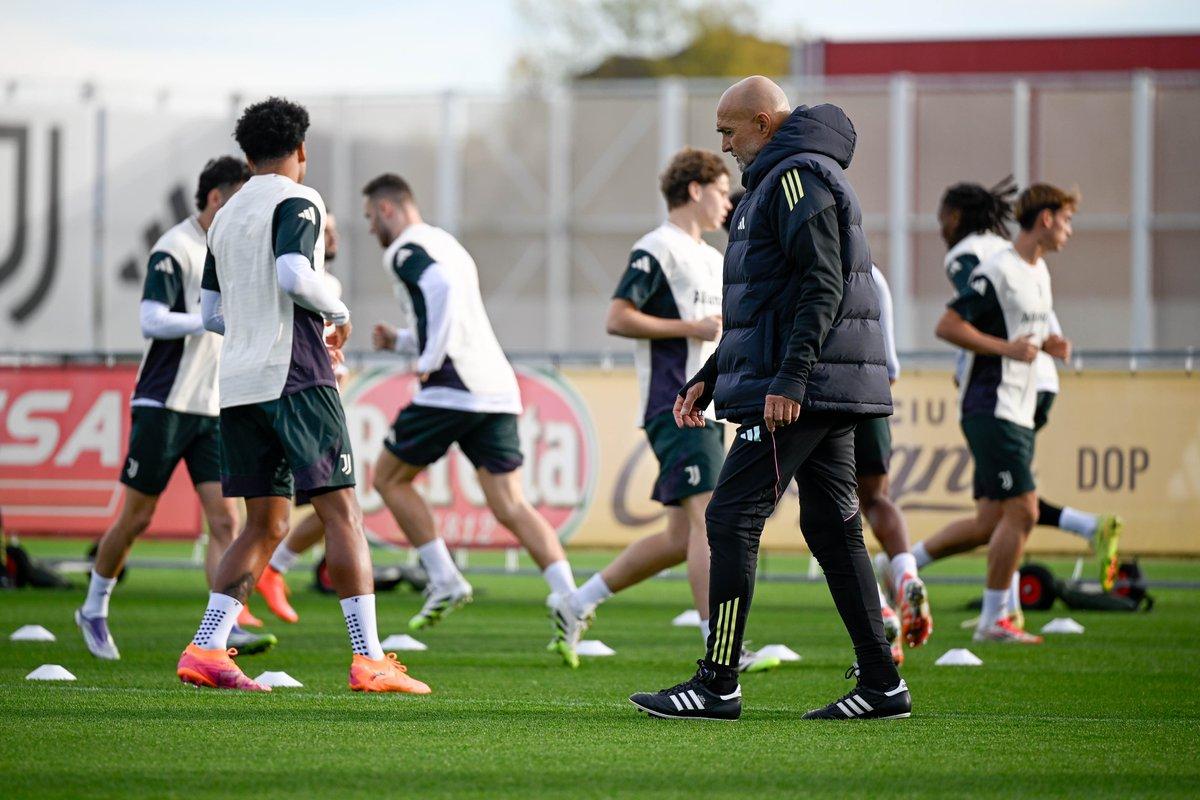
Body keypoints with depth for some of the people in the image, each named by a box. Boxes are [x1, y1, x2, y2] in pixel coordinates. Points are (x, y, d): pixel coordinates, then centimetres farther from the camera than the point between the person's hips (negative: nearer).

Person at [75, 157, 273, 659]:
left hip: (213, 410, 7)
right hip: (163, 405, -6)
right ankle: (94, 610, 23)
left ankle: (225, 628, -15)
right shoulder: (174, 249, -12)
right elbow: (151, 320, -23)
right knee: (137, 517, 2)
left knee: (224, 519, -8)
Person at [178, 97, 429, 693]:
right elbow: (293, 276, -20)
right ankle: (368, 660, -12)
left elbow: (211, 314, 21)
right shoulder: (297, 202, -3)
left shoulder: (227, 216, 20)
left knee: (266, 523, 11)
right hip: (294, 376, -8)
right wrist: (338, 313, -2)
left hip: (238, 385, 8)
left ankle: (205, 649, 1)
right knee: (341, 511, -7)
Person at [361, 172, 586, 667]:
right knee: (510, 506, 1)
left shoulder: (405, 251, -3)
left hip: (452, 388, -8)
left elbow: (443, 288, -24)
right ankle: (567, 598, -17)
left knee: (389, 479, 11)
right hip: (498, 389, 8)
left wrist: (430, 359, -19)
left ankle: (445, 581, 5)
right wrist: (400, 342, 27)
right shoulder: (446, 245, 27)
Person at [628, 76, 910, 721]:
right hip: (829, 393, 10)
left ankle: (718, 685, -10)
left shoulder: (797, 178, -10)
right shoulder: (775, 181, 23)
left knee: (732, 518, -9)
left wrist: (789, 378, -26)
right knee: (832, 526, 9)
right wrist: (709, 378, 24)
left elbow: (822, 286, -20)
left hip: (797, 392, -10)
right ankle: (881, 684, 8)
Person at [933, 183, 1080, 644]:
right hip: (991, 410, -10)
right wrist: (1008, 347, -20)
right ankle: (994, 620, -6)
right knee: (1022, 510, -12)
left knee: (992, 520, 7)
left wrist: (1048, 346, 9)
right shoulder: (997, 271, -13)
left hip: (1018, 413, 10)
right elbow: (947, 326, -16)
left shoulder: (1039, 273, 17)